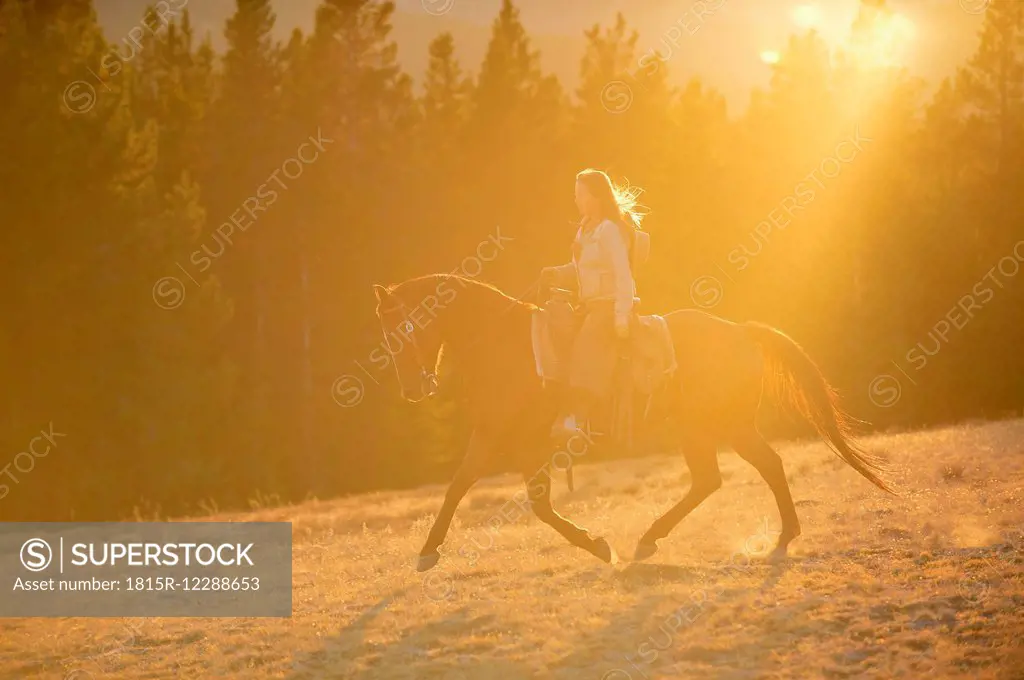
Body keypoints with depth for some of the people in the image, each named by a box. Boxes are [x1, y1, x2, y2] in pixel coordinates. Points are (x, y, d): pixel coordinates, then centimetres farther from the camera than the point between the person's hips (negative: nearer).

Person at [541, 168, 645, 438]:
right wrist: (557, 275, 2)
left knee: (586, 348, -27)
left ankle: (575, 417, -35)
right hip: (591, 305, 10)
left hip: (610, 306, -10)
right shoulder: (586, 227, 14)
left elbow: (623, 274, -19)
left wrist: (622, 316, -24)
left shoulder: (610, 230, -14)